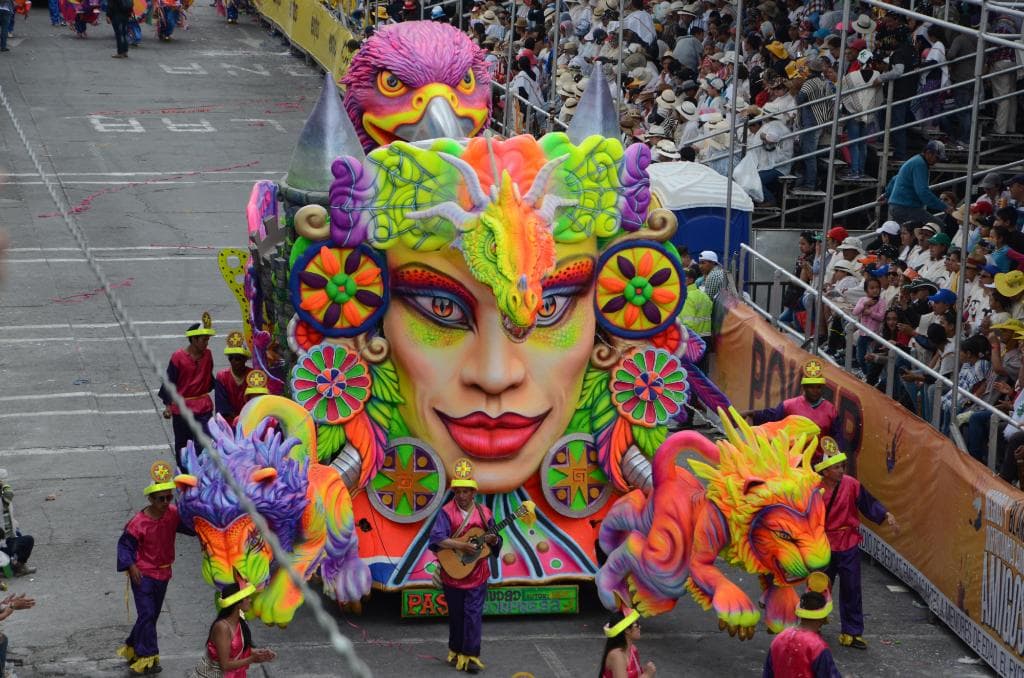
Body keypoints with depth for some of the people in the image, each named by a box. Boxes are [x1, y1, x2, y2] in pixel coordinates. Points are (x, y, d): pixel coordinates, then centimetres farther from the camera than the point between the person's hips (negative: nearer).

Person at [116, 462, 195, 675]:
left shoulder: (173, 514, -7)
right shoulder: (138, 522, -20)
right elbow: (125, 544, -12)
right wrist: (131, 566, -22)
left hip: (163, 573, 6)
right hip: (143, 574, -6)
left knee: (152, 615, 15)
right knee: (147, 614, -7)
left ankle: (132, 648, 32)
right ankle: (148, 657, 1)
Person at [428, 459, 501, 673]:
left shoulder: (484, 513, 1)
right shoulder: (446, 513, -6)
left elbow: (496, 545, 6)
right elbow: (436, 539, -20)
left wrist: (493, 540, -17)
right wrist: (459, 545, -28)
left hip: (476, 575, 1)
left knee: (473, 614, -4)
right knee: (456, 615, 10)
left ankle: (471, 655, 0)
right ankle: (455, 651, 26)